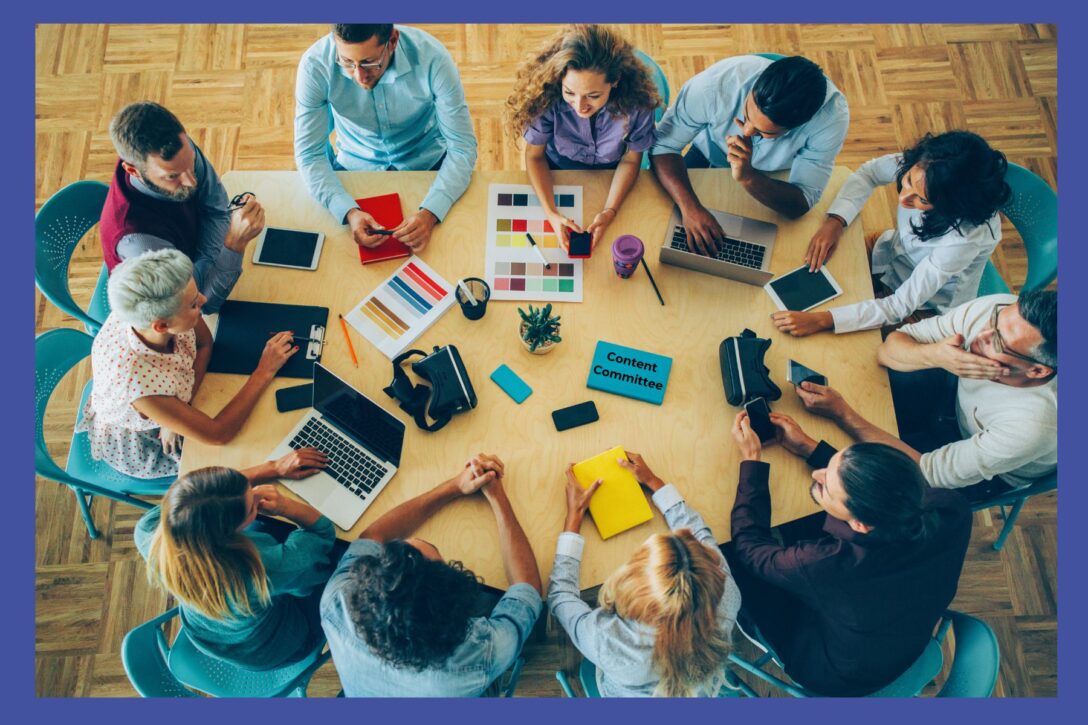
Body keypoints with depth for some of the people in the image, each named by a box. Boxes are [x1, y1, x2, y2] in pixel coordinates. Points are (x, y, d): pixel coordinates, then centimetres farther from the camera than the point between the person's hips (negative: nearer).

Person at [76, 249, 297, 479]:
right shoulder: (137, 382, -43)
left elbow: (204, 343, -8)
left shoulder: (154, 309, -30)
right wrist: (265, 372, -29)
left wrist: (181, 406, -19)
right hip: (138, 445, -4)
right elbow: (218, 434, -33)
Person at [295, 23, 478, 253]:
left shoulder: (431, 58, -27)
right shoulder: (315, 65, -24)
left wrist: (430, 213, -38)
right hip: (355, 167, 2)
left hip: (428, 165, -2)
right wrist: (349, 212, -37)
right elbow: (309, 154, -19)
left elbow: (462, 146, -23)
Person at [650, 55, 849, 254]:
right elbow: (663, 146, -31)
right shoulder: (716, 82, -40)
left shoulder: (833, 116, -38)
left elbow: (802, 203, -32)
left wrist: (748, 177, -51)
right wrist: (690, 207, -48)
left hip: (774, 181, 0)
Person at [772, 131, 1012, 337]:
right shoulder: (919, 166, -28)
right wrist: (835, 221, -24)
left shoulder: (967, 235, -40)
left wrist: (822, 320, -46)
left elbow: (901, 306, -37)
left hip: (928, 307, -5)